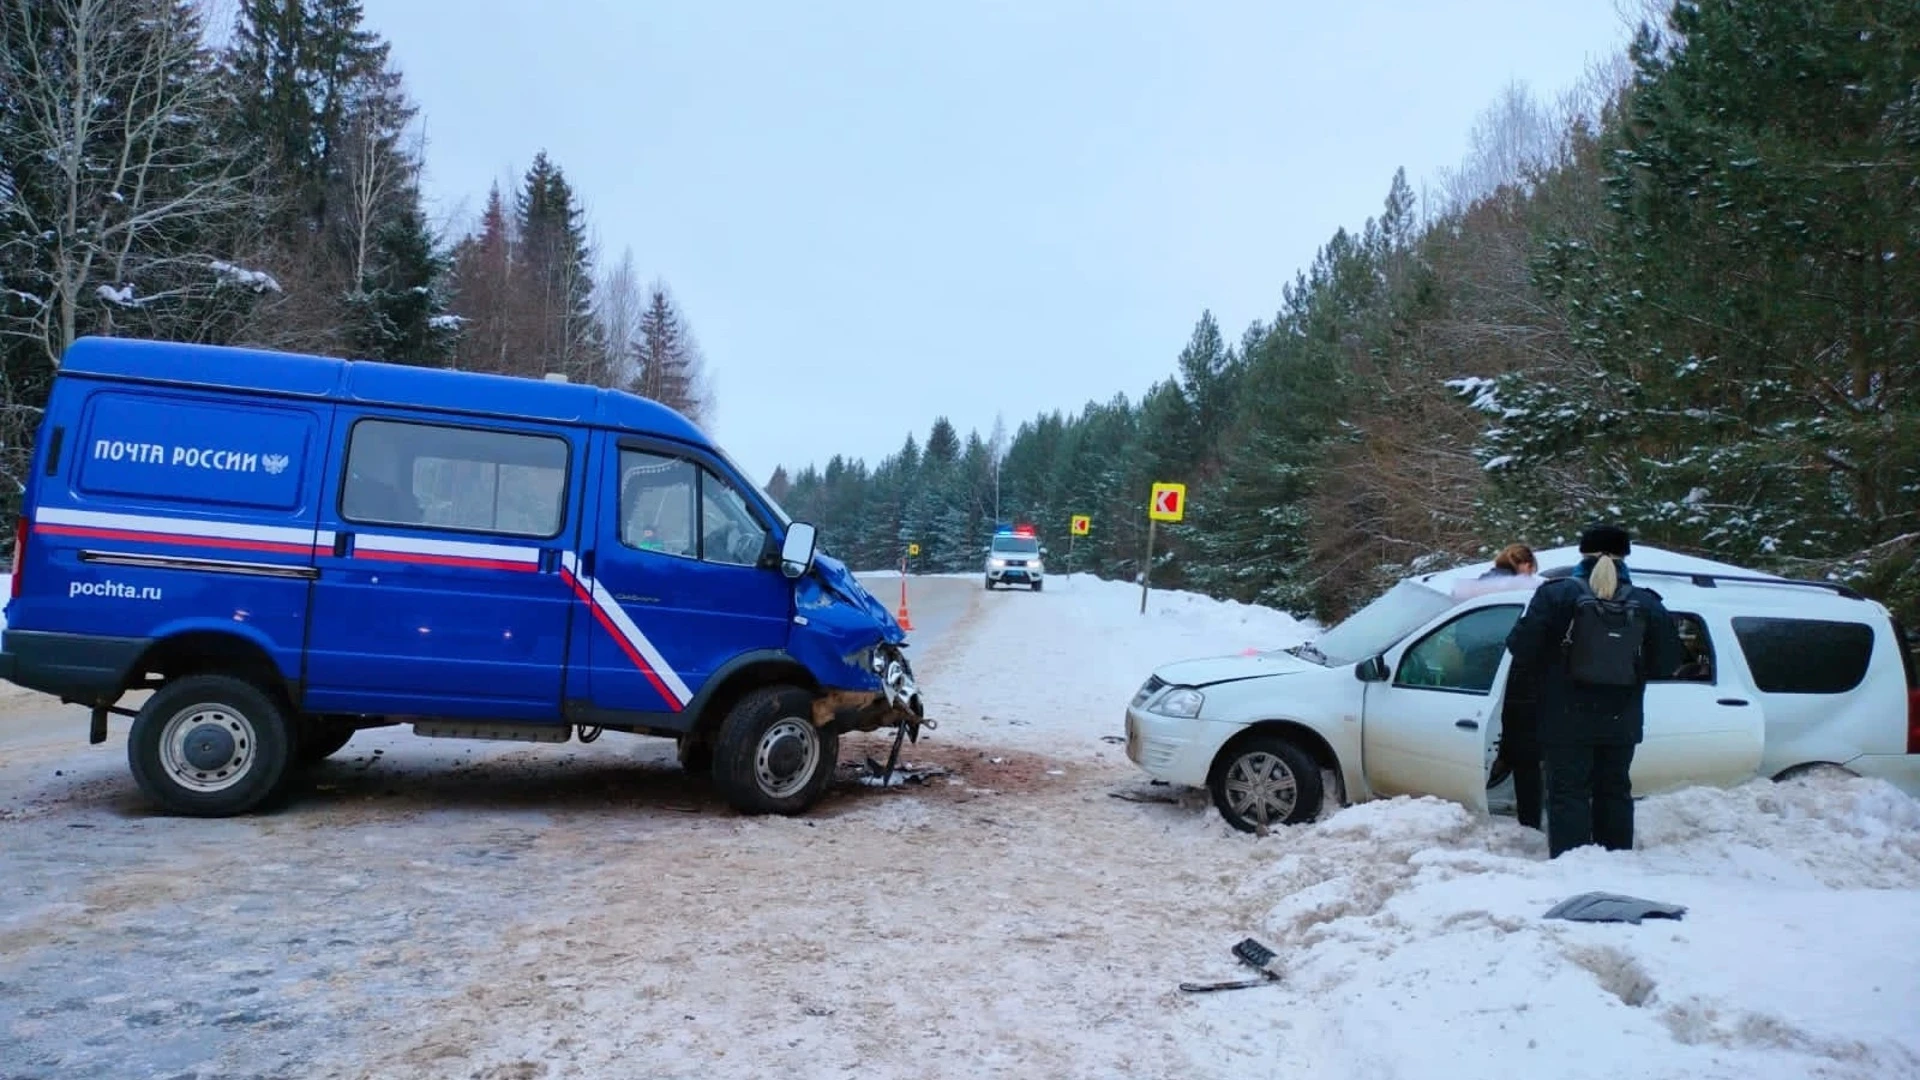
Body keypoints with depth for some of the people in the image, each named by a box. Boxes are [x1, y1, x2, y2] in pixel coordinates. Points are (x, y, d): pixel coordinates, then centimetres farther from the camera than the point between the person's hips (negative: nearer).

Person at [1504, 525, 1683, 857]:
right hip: (1620, 722, 3)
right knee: (1614, 792, 16)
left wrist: (1533, 675, 5)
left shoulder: (1556, 595, -11)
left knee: (1568, 793, 1)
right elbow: (1667, 663, 1)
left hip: (1566, 720, -3)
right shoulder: (1648, 605, 0)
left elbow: (1522, 646, -15)